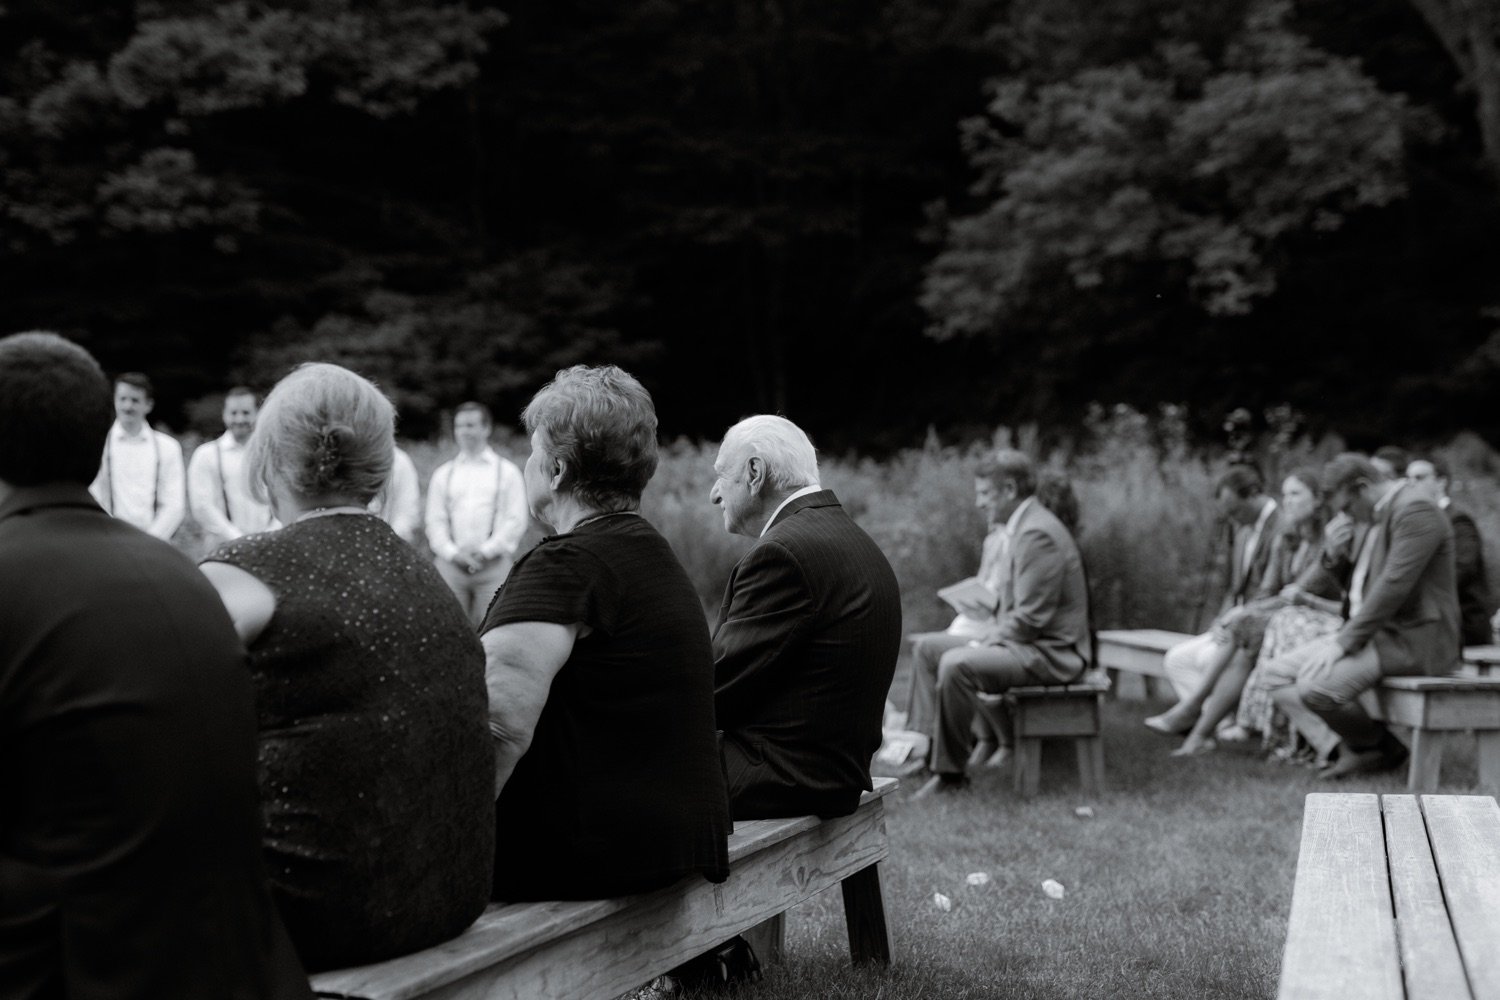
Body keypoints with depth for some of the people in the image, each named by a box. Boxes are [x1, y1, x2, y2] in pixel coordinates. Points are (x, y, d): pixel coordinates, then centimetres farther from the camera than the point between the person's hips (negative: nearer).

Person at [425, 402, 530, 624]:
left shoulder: (507, 471, 8)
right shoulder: (443, 474, 15)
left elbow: (516, 520, 1)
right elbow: (435, 521, 10)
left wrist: (486, 552, -9)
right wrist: (453, 553, -6)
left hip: (493, 566, -2)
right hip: (451, 565, 2)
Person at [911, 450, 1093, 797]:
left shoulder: (1037, 534, -20)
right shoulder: (1029, 524, 14)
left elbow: (1030, 617, -23)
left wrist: (988, 642, -12)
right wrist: (990, 638, 7)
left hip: (1050, 653, -11)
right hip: (1035, 644, 11)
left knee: (956, 665, -24)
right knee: (952, 657, 18)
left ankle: (948, 770, -15)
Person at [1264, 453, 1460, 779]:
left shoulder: (1415, 511, -15)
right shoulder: (1380, 517, 17)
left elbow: (1394, 586, -23)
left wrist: (1345, 643, -21)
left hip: (1413, 639, -10)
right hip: (1379, 631, 10)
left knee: (1317, 685, -27)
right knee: (1281, 673, 1)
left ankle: (1382, 746, -1)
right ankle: (1345, 749, -9)